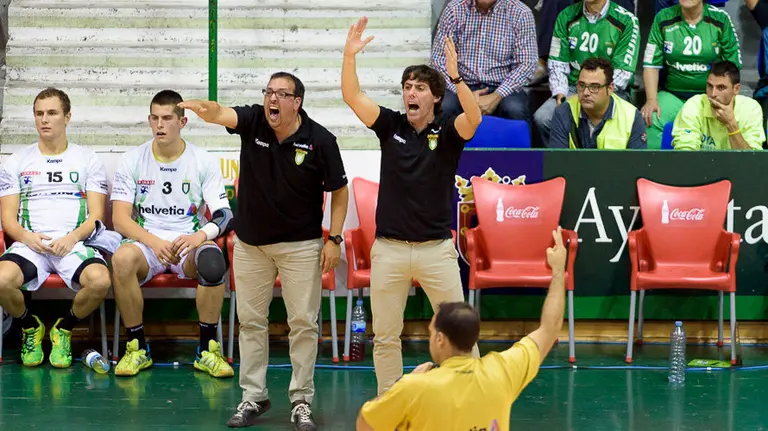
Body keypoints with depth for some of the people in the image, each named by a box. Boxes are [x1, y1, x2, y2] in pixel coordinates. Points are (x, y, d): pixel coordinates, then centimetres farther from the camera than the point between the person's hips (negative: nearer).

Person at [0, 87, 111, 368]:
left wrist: (72, 238, -13)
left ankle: (64, 329, -1)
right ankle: (31, 328, 1)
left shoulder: (88, 160, 13)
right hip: (29, 243, 1)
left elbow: (97, 215, 6)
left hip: (74, 243, -1)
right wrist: (27, 237, -13)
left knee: (100, 281, -34)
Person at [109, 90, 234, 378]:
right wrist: (155, 243, -22)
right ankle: (137, 348, -19)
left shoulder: (203, 162, 3)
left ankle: (207, 349, -20)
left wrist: (201, 235, -26)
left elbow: (224, 214, -2)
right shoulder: (133, 161, 3)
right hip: (146, 239, 0)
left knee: (213, 260, -36)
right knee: (122, 259, -35)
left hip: (189, 240, 0)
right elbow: (120, 219, -4)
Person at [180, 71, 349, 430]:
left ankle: (302, 401, 11)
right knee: (251, 321, 9)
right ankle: (253, 397, 19)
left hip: (300, 245, -3)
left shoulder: (320, 140, -12)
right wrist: (201, 107, -52)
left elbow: (339, 192, -3)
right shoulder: (252, 122, -8)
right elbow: (220, 114, -28)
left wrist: (334, 239, -10)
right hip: (251, 242, 3)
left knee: (303, 323, 1)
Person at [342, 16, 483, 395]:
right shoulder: (390, 126, 5)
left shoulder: (448, 130, -2)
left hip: (436, 248, -2)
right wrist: (349, 54, -21)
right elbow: (352, 97, -6)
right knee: (385, 335, 7)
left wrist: (455, 76, -37)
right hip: (388, 248, 2)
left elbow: (474, 118, -23)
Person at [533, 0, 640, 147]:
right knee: (542, 118, -25)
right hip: (573, 88, 3)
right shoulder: (566, 17, 6)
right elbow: (557, 63, 8)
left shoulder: (626, 21, -5)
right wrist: (560, 94, -9)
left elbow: (622, 72, -9)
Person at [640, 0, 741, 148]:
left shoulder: (721, 19, 1)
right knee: (649, 121, -30)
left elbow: (733, 65, 3)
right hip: (672, 95, 1)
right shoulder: (663, 19, 2)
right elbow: (651, 65, 3)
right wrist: (651, 100, -10)